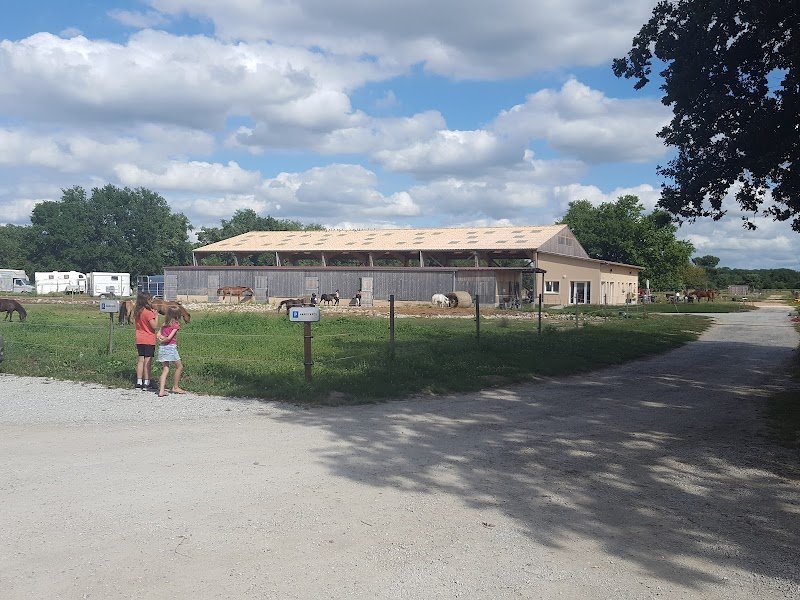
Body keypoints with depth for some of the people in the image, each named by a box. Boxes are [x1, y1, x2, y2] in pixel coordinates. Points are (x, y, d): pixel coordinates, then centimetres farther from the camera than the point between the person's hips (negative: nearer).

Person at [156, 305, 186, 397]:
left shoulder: (164, 324, 12)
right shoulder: (176, 324, -7)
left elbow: (158, 335, 7)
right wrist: (164, 340, 3)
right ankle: (175, 387, 15)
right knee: (179, 367, 10)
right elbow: (170, 337, -13)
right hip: (171, 347, -6)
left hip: (162, 348, 6)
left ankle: (161, 390, -1)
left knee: (165, 369, 9)